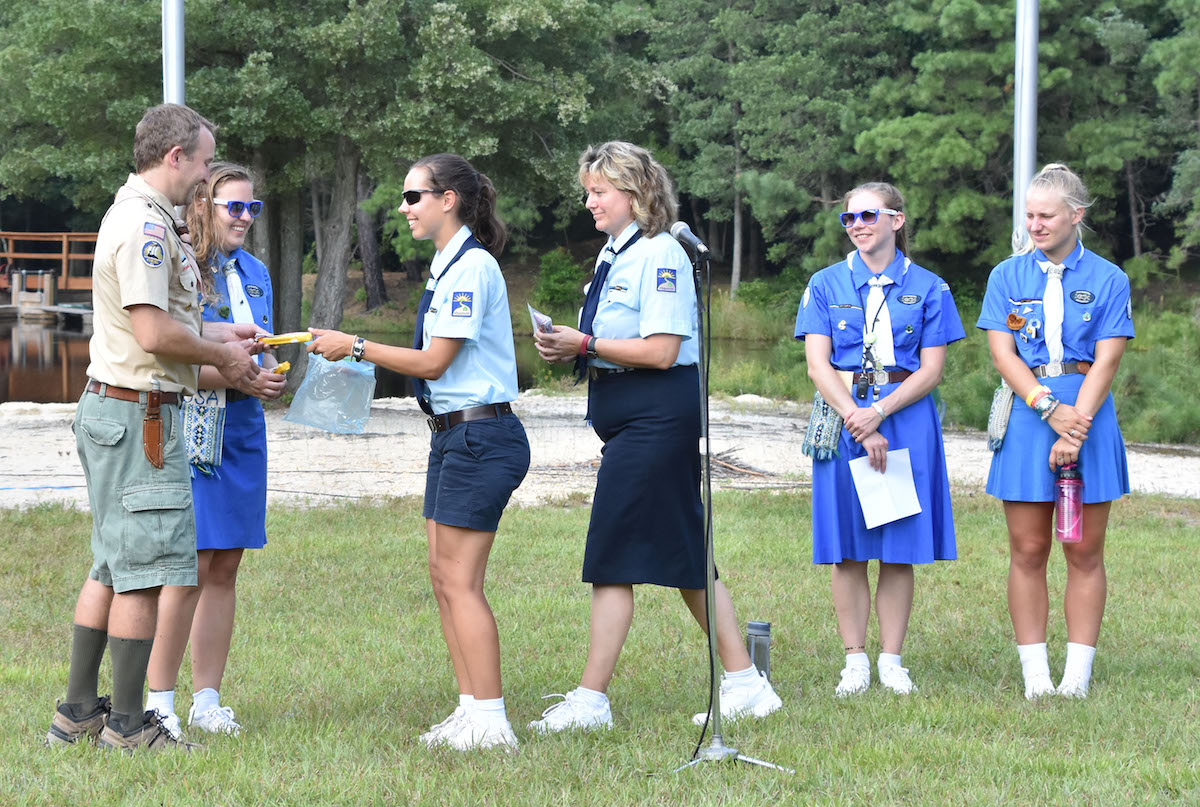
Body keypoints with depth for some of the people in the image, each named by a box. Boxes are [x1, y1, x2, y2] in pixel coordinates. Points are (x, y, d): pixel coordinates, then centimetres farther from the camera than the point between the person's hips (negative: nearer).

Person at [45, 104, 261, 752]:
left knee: (113, 566, 14)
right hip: (137, 414, -11)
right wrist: (222, 355, -8)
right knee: (144, 568, -5)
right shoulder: (146, 224, -17)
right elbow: (155, 334, -22)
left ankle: (78, 711, 18)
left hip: (113, 407, 11)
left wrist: (217, 335, 19)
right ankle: (127, 723, 0)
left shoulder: (137, 215, 17)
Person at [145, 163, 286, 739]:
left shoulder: (255, 273, 16)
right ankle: (160, 702, -1)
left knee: (224, 568, 7)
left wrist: (272, 376, 1)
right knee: (190, 567, -9)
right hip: (189, 427, -7)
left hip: (242, 431, 7)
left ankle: (206, 701, 13)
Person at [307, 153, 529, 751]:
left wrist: (356, 347, -9)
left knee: (460, 580, -9)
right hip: (454, 433, 10)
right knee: (444, 576, 10)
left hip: (479, 436, -10)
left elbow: (434, 362, -16)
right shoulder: (450, 265, 16)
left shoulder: (471, 267, -15)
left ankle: (490, 720, -6)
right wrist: (364, 354, 17)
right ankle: (470, 709, 14)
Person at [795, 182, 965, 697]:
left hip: (906, 418, 0)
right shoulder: (826, 285, 7)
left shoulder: (927, 288, 5)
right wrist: (857, 421, -14)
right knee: (847, 550, 1)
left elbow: (930, 370, 0)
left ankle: (891, 660, 8)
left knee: (899, 548, 1)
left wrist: (880, 411, -14)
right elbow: (818, 366, -1)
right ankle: (855, 661, 7)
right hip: (842, 417, 1)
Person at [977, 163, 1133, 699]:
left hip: (1089, 416, -1)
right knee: (1028, 552, 1)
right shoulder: (1008, 276, 7)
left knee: (1084, 554, 2)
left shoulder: (1108, 279, 3)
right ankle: (1034, 671, 6)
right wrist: (1050, 409, -14)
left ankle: (1078, 674, 6)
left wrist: (1075, 427, -15)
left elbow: (1106, 359, -4)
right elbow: (1002, 354, -1)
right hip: (1027, 417, 1)